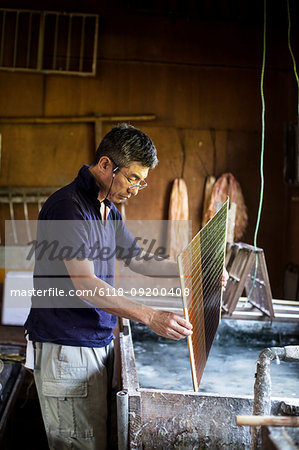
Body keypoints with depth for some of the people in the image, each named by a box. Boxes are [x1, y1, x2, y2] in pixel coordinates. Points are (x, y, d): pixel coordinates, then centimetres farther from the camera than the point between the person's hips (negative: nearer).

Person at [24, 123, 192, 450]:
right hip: (67, 348, -9)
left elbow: (137, 259, 20)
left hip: (99, 342, 9)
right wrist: (150, 316, -30)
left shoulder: (109, 210, 12)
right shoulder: (67, 206, -18)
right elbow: (85, 284, -25)